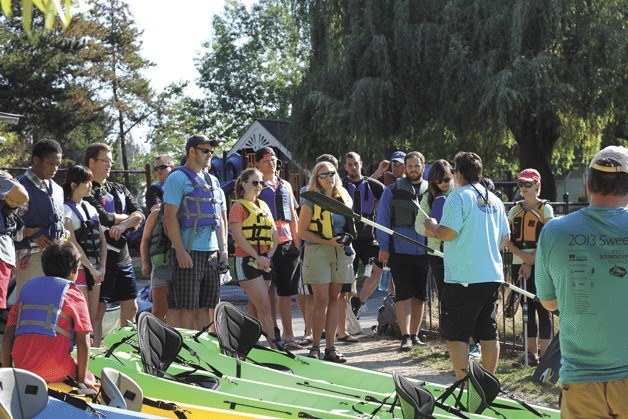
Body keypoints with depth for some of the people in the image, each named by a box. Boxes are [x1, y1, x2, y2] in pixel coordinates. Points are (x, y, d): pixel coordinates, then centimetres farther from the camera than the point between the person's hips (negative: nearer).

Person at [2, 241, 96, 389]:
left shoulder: (27, 289, 17)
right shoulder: (75, 296, 4)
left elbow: (8, 336, 12)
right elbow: (83, 342, -2)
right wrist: (82, 379, 7)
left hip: (23, 370, 4)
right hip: (55, 370, -4)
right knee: (90, 379, 24)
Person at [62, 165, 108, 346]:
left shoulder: (91, 209, 15)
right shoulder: (66, 210, -7)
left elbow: (102, 240, 14)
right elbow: (73, 244, -13)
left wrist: (102, 267, 2)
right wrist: (92, 269, -13)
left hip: (94, 269, 7)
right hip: (77, 268, -7)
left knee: (95, 317, 6)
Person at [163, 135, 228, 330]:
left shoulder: (212, 181, 18)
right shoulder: (178, 178, -5)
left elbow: (221, 217, 22)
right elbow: (170, 216, -12)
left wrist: (224, 248, 12)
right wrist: (180, 251, -18)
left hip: (212, 253, 7)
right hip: (189, 253, -7)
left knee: (206, 306, 9)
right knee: (187, 307, -6)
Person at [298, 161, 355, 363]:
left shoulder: (343, 199, 13)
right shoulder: (311, 201, -4)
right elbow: (302, 231, -7)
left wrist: (345, 239, 4)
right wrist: (327, 242, -15)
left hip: (340, 252, 5)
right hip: (317, 251, -5)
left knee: (334, 299, 5)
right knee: (321, 300, -9)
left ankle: (330, 347, 8)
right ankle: (315, 346, -1)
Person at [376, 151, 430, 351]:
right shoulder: (392, 191, 3)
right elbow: (383, 220, 2)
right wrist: (383, 247, -4)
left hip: (423, 251, 3)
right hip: (399, 251, -3)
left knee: (420, 295, 8)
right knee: (404, 294, -8)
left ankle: (415, 335, 19)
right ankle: (405, 337, -10)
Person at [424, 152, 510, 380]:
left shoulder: (458, 197, -10)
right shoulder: (494, 200, 13)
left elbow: (447, 233, -18)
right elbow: (505, 237, 16)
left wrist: (433, 227, 2)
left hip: (463, 277, -7)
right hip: (492, 276, 7)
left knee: (455, 334, -1)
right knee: (489, 333, 11)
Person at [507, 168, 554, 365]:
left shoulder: (545, 208, -2)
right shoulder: (515, 210, 12)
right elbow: (508, 241, 5)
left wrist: (530, 263, -14)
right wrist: (523, 255, -12)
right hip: (519, 265, 5)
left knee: (542, 308, -5)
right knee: (527, 308, 8)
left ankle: (544, 354, -3)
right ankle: (532, 352, 13)